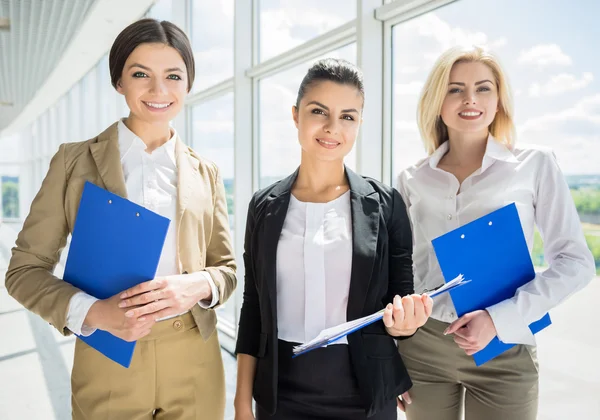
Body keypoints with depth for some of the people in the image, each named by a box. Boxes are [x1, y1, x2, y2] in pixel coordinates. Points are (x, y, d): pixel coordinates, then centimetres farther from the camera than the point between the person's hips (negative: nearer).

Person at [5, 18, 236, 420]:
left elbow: (227, 268, 7)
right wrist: (92, 312, -19)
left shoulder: (205, 173, 5)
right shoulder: (76, 160, -2)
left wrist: (198, 285, -15)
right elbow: (25, 270, -2)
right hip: (109, 366, -2)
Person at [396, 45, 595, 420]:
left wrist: (499, 318, -16)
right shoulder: (413, 180, 3)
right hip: (421, 347, 2)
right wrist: (390, 355, 8)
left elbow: (575, 261, -6)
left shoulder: (535, 165, -4)